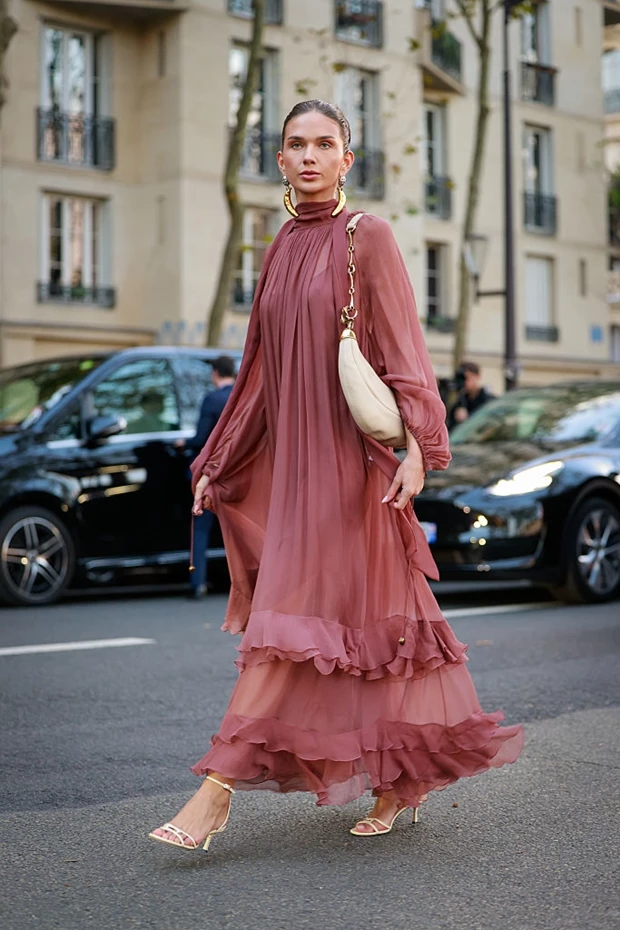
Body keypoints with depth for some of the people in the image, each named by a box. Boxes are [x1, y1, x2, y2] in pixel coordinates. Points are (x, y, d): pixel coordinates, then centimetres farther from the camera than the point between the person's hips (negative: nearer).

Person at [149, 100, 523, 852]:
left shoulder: (367, 238, -3)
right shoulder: (282, 250, 15)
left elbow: (402, 348, -9)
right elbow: (260, 370, 17)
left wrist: (416, 444, -22)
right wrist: (216, 466, 16)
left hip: (346, 457, -6)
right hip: (288, 458, 7)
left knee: (291, 619, -8)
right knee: (360, 618, 11)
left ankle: (217, 790, -8)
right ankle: (405, 776, 23)